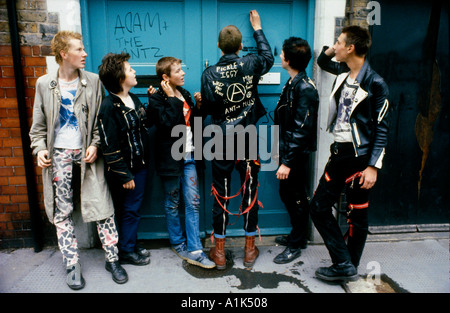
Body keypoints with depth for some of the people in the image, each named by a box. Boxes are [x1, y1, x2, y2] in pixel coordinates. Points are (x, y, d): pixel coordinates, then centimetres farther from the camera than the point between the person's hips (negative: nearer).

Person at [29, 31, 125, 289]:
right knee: (62, 212, 5)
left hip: (87, 153, -1)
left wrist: (95, 144, -7)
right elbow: (39, 123, 10)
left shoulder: (93, 81, 3)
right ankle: (73, 265, 19)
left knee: (102, 207, -1)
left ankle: (113, 259, 16)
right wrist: (40, 148, -4)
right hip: (59, 154, 1)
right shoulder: (44, 84, 5)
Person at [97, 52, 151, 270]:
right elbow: (110, 148, -19)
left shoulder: (134, 99, 8)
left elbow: (144, 124, 16)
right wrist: (124, 176, -17)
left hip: (140, 165, 8)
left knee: (134, 208, 17)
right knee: (128, 210, 6)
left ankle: (131, 244, 33)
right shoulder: (108, 107, -18)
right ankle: (126, 251, 24)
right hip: (124, 170, -8)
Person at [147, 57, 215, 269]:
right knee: (172, 204, 9)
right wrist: (172, 99, -17)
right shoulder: (156, 99, -8)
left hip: (188, 156, 6)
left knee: (193, 203, 2)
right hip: (171, 158, -6)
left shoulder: (184, 94, 12)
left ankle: (194, 251, 9)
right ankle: (178, 245, 27)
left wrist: (198, 106, 1)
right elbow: (169, 123, -25)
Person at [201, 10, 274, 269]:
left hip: (222, 142, -1)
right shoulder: (250, 65, -3)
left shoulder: (209, 74, -7)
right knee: (250, 193, 11)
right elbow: (269, 57, 19)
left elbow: (207, 108, -6)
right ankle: (250, 249, 24)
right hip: (247, 140, 1)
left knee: (221, 196, 9)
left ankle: (219, 251, 22)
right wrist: (257, 28, 30)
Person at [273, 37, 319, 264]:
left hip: (297, 155, -9)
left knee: (297, 198, 5)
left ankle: (296, 245, 22)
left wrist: (288, 162, -23)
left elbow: (302, 130, -23)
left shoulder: (305, 89, -20)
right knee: (286, 194, 19)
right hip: (288, 150, 9)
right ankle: (297, 235, 37)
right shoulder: (293, 83, 9)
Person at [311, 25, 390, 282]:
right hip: (339, 152, 8)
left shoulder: (375, 84, -12)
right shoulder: (344, 72, 9)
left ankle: (349, 267, 20)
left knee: (357, 216, 3)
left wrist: (373, 166, -15)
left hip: (359, 157, -8)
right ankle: (344, 265, 21)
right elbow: (323, 62, 31)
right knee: (319, 207, 9)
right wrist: (331, 49, 8)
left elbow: (382, 129, -11)